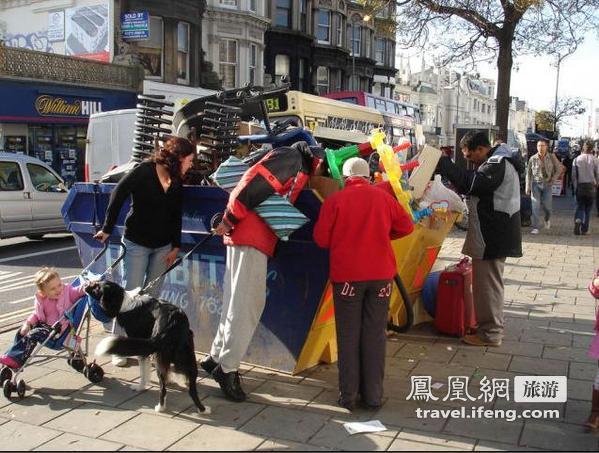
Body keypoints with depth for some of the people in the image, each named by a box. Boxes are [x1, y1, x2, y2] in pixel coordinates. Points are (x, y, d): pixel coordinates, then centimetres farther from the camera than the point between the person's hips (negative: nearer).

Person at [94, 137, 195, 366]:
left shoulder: (177, 183, 4)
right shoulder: (145, 171, -13)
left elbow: (176, 217, 8)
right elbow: (118, 196, -12)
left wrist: (175, 246, 4)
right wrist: (107, 229, -12)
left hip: (162, 247, 5)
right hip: (136, 243, -5)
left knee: (152, 296, 9)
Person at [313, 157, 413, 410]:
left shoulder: (335, 200, -6)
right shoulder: (383, 197, 1)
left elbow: (321, 239, -4)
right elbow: (406, 226, 10)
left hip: (347, 275, -2)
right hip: (381, 273, 2)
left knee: (348, 335, 8)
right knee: (375, 334, 9)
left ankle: (348, 396, 11)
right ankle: (373, 395, 14)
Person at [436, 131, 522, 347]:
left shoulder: (498, 165, -17)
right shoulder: (496, 162, 16)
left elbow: (471, 182, -28)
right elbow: (475, 186, 17)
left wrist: (443, 163, -22)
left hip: (493, 236, -11)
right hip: (493, 234, 11)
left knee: (488, 283, -3)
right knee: (488, 282, 18)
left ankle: (490, 333, 5)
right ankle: (491, 326, 30)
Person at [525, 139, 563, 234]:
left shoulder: (552, 157, -2)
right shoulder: (532, 158, -3)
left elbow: (559, 168, 8)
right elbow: (528, 173, 2)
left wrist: (553, 179, -1)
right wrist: (528, 187, -1)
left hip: (547, 184, 0)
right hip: (536, 184, 0)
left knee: (546, 205, 1)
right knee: (536, 206, -7)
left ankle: (547, 219, 36)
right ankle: (535, 228, -3)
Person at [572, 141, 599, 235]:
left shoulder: (576, 159, 0)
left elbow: (573, 175, 1)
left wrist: (575, 187, 12)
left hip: (580, 186, 1)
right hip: (591, 186, -1)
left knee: (580, 207, 9)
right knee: (588, 208, 9)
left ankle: (578, 220, -20)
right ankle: (584, 229, 9)